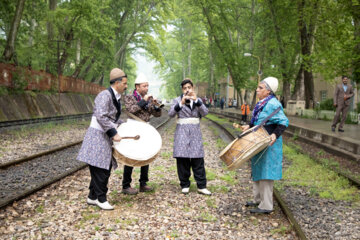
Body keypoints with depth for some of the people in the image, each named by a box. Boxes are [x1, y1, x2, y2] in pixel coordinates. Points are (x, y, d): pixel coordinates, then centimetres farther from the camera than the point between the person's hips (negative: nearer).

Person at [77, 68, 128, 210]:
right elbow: (101, 117, -25)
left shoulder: (116, 98, 14)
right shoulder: (105, 95, -16)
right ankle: (101, 199, 5)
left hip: (106, 138, 10)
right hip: (97, 136, -10)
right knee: (100, 169, -5)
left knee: (105, 169, 11)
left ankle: (92, 197, 21)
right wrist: (114, 133, -25)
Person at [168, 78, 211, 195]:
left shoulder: (198, 100, 12)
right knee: (182, 160, -2)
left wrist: (196, 100, -17)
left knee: (198, 160, -3)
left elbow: (205, 112, -4)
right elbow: (171, 114, -8)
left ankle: (201, 186, 1)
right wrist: (181, 103, -22)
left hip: (195, 132, 1)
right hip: (182, 132, -1)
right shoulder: (177, 100, 7)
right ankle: (185, 185, 9)